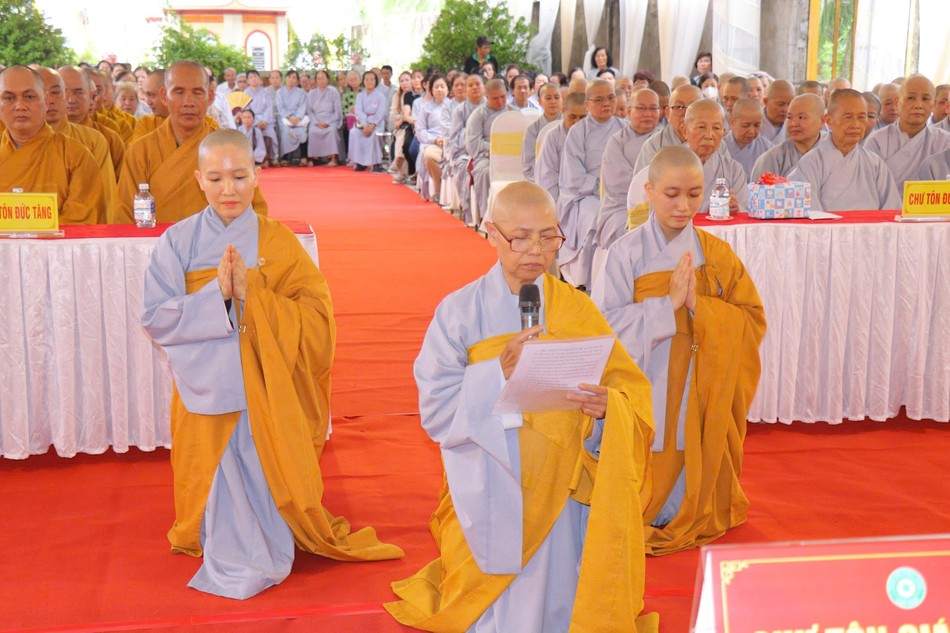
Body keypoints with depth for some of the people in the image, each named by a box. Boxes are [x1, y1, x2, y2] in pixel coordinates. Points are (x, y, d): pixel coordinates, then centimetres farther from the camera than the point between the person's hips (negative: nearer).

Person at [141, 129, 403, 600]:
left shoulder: (278, 243, -1)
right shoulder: (178, 242, -1)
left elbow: (315, 320, -8)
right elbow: (155, 318, -8)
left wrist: (252, 294, -20)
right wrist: (217, 295, -19)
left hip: (266, 393, 0)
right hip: (205, 391, 0)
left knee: (265, 479, 1)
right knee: (221, 481, 1)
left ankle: (264, 554, 26)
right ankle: (226, 558, 24)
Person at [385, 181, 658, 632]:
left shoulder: (577, 310, 3)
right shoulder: (460, 311, -4)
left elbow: (631, 390, -2)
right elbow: (436, 410, -10)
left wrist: (608, 408, -25)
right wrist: (498, 373, -25)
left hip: (562, 492, 2)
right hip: (492, 492, -2)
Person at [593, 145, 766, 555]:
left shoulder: (716, 254, 2)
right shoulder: (627, 253, -6)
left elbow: (753, 320, -2)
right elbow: (605, 325, -14)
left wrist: (700, 305, -17)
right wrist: (668, 304, -21)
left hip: (699, 395, 2)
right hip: (645, 394, -2)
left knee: (687, 493, 7)